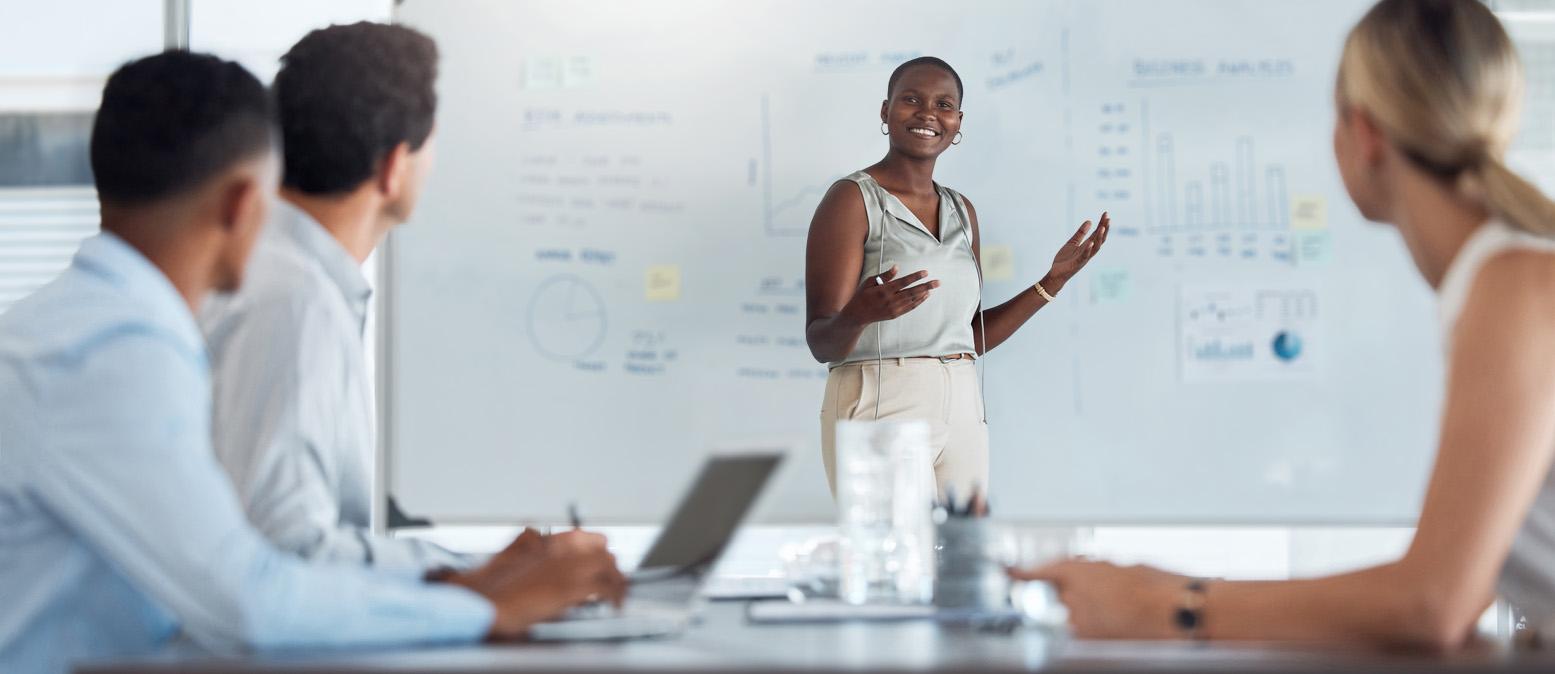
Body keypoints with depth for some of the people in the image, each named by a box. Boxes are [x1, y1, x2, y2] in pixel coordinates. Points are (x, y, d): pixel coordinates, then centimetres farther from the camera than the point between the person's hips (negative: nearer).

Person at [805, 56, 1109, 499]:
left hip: (962, 412, 6)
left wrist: (1055, 279, 12)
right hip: (881, 411, -6)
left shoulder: (960, 210, 15)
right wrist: (859, 315, -32)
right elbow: (822, 343, -11)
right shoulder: (853, 199, -5)